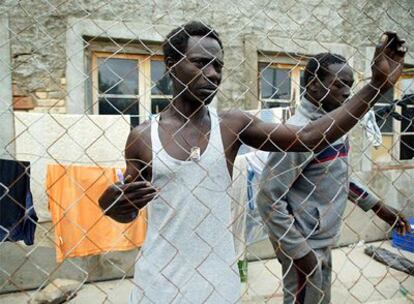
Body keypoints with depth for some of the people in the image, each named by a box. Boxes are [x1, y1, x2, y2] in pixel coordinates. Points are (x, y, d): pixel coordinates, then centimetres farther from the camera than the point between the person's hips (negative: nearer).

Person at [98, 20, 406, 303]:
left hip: (218, 278, 1)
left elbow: (309, 137, -10)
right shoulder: (142, 136, -6)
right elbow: (128, 212, 4)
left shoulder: (233, 125, -5)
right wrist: (111, 204, -19)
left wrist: (377, 85, -12)